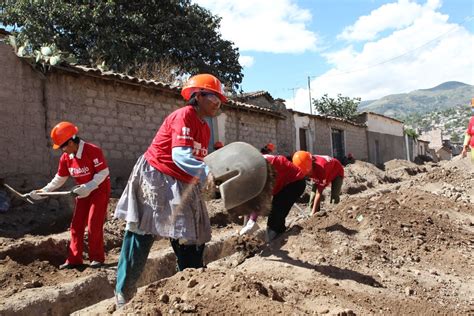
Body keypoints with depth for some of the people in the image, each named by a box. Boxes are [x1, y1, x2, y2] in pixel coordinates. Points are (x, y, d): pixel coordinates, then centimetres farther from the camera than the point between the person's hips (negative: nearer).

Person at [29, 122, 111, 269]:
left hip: (100, 189, -7)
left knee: (94, 225, -7)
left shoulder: (93, 151, -24)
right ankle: (74, 259, 15)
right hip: (83, 192, 7)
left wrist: (87, 188, -30)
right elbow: (59, 179, 6)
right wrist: (43, 191, -2)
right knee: (76, 225, 6)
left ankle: (97, 258, 8)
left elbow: (103, 172, -23)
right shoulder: (65, 157, -2)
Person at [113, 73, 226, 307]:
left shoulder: (205, 128, 11)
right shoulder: (184, 116, -16)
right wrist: (209, 173, -37)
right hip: (154, 178, -9)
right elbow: (180, 156, -29)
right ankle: (123, 294, 14)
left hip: (181, 186, 9)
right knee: (140, 236, 0)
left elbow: (197, 161, 6)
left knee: (192, 239, 8)